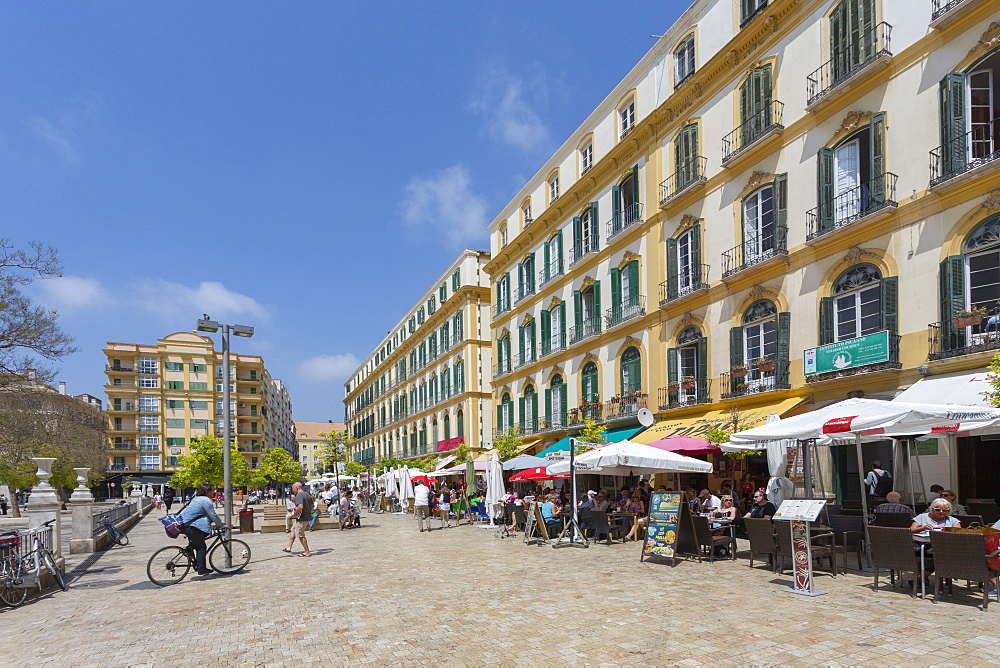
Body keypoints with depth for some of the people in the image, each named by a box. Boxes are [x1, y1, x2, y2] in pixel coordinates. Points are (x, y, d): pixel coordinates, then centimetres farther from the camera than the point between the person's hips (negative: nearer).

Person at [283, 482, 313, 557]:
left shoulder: (299, 495, -17)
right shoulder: (307, 494, 12)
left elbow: (300, 507, -31)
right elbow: (312, 506, 17)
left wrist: (295, 514, -16)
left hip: (301, 519, -10)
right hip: (307, 517, 10)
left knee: (301, 536, 1)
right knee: (293, 531, 21)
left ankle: (307, 552, 6)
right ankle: (289, 548, 26)